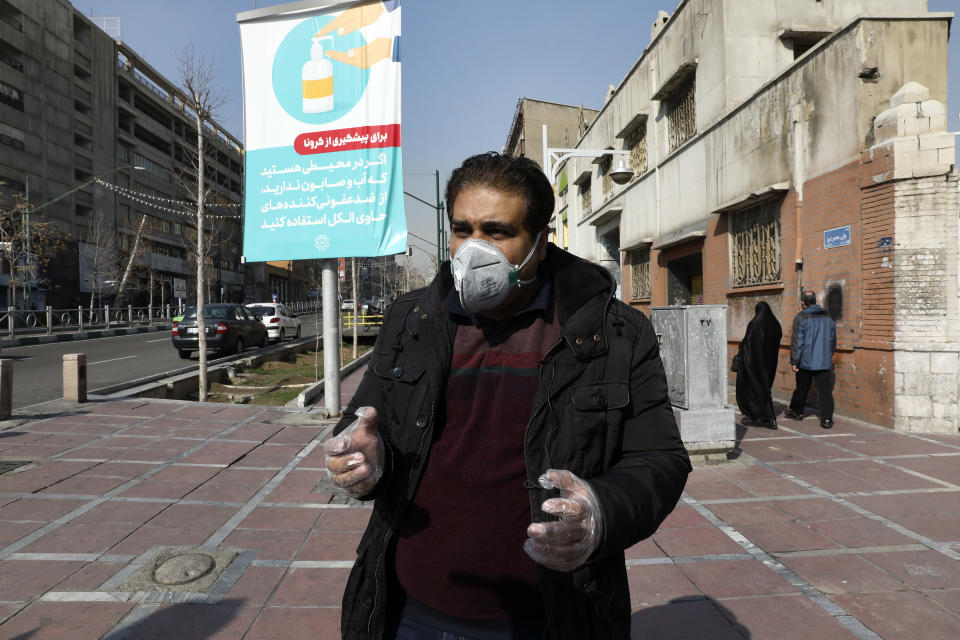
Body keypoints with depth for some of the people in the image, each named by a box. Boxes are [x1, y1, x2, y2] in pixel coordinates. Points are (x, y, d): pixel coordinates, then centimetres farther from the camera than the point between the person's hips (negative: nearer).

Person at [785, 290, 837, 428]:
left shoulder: (800, 318, -8)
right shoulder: (827, 318, 8)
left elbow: (797, 342, -12)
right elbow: (833, 341, 17)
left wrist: (794, 361, -8)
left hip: (806, 362, -3)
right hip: (824, 362, 3)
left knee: (801, 389, 12)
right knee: (825, 390, 0)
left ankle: (795, 412, 29)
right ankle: (827, 419, -6)